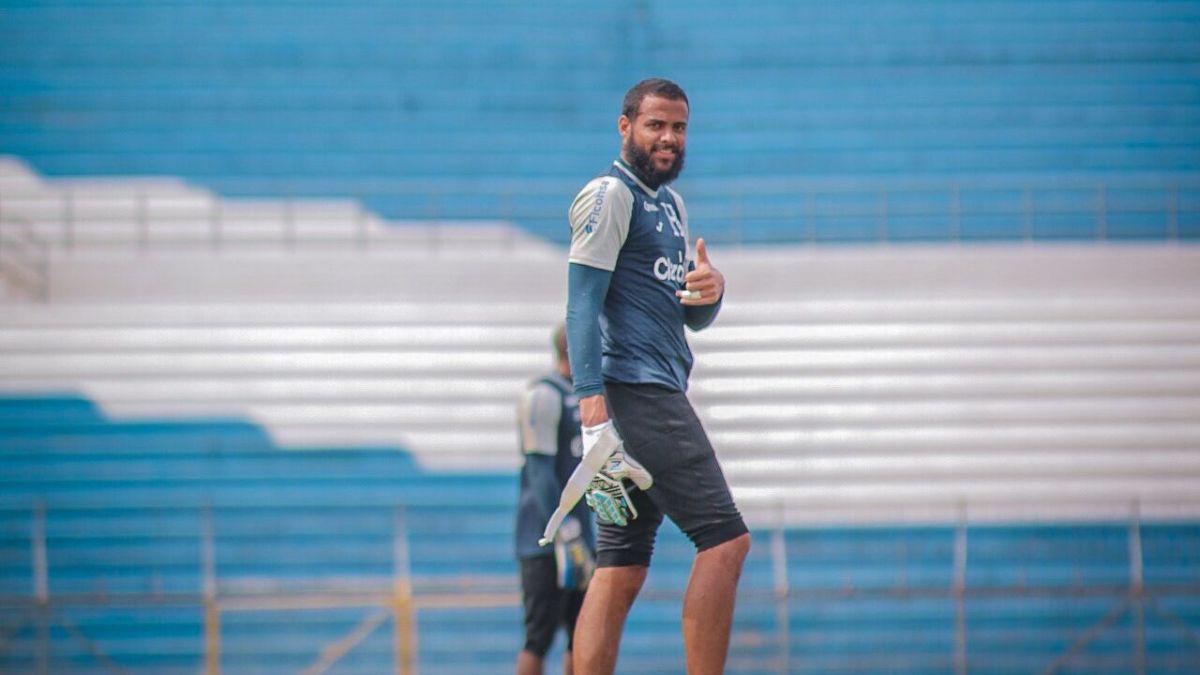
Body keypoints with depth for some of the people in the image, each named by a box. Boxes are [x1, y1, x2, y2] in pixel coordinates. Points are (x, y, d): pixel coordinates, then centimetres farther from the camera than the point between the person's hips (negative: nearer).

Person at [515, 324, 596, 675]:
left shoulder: (577, 398, 19)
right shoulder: (543, 396, -10)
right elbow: (540, 470, -16)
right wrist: (564, 534, -22)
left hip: (578, 537, 9)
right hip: (545, 540, -9)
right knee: (540, 636, -10)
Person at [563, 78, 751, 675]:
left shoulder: (671, 203, 25)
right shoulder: (610, 195, -4)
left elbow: (693, 318, 27)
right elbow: (582, 307, -14)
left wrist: (709, 291, 1)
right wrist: (594, 413, -24)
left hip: (661, 394, 9)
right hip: (634, 390, -9)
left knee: (621, 572, 3)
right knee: (725, 539, -15)